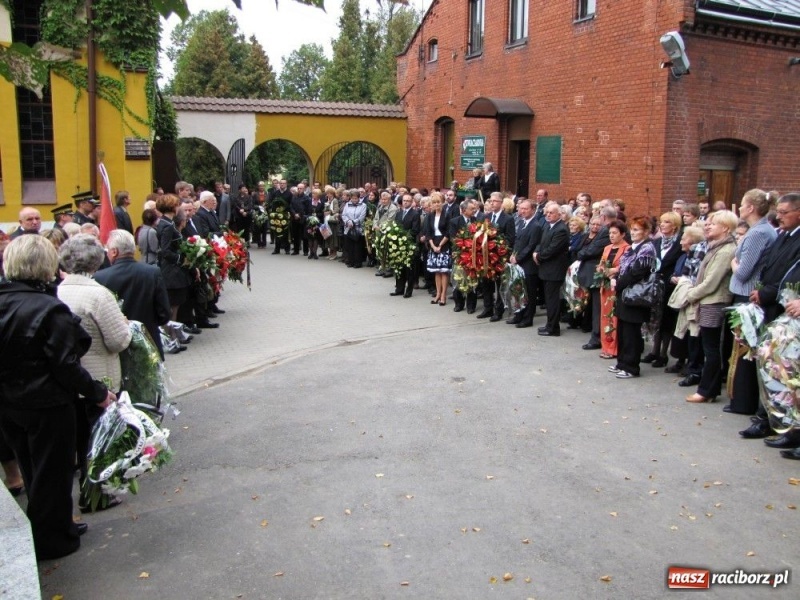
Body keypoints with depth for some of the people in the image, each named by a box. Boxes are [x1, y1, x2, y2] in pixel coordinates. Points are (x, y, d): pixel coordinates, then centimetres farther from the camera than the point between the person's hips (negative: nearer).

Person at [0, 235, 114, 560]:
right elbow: (65, 365, -22)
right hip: (46, 405, -7)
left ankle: (54, 526, 38)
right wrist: (98, 393, -12)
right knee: (52, 472, 10)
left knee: (32, 470, 22)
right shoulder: (50, 309, -22)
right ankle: (51, 539, 24)